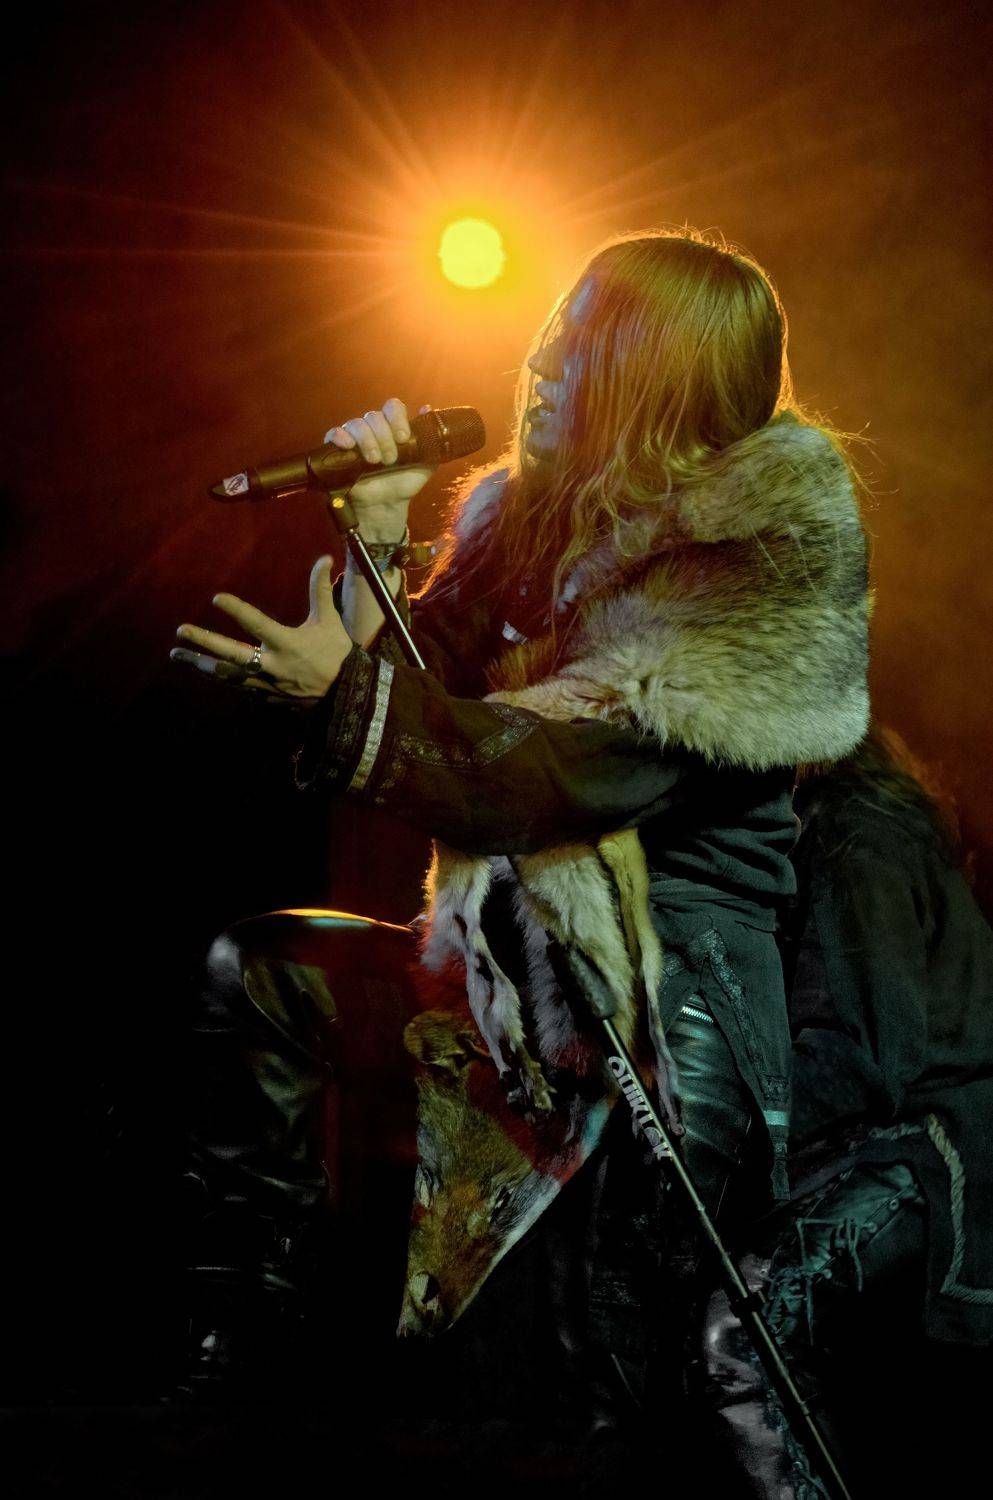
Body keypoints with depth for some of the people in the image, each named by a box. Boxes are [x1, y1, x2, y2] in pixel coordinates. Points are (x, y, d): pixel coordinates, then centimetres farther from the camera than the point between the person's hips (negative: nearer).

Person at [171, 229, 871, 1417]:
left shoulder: (765, 548, -11)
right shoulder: (524, 510, 12)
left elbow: (577, 769, -20)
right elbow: (420, 691, 11)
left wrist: (350, 690, -24)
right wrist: (378, 539, -1)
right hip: (520, 932, 7)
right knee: (244, 972, -10)